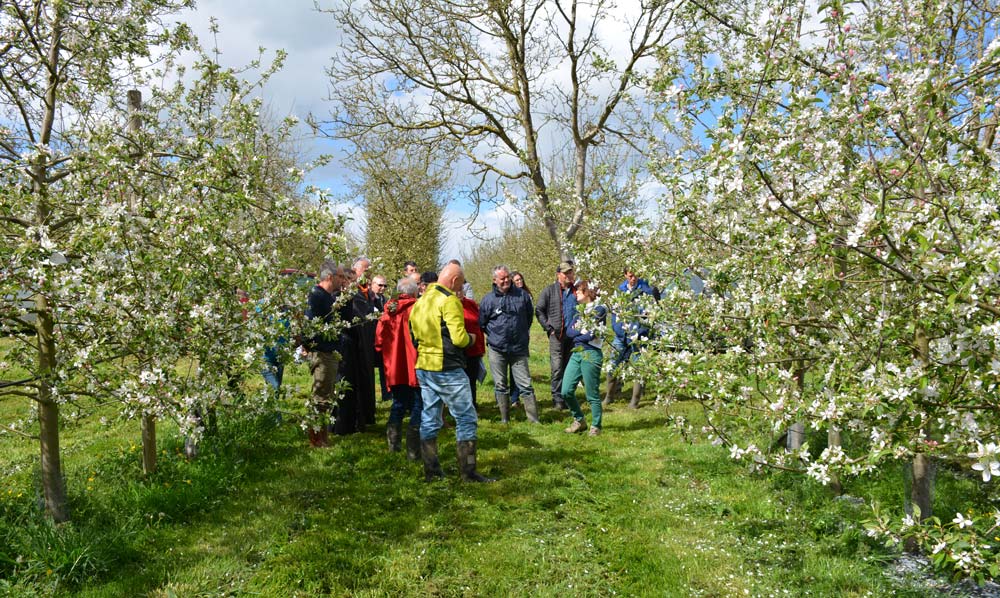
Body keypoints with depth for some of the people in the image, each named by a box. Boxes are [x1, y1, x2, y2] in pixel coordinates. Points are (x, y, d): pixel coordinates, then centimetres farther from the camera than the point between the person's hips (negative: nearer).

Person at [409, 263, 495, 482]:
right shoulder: (449, 300, -13)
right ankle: (469, 472, 2)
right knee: (466, 419, 0)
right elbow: (459, 338, -19)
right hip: (448, 370, -8)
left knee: (429, 419, 13)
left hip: (423, 367, 8)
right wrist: (470, 339, 1)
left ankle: (431, 471, 18)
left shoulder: (420, 301, 13)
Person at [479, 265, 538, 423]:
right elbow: (482, 323, 9)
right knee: (501, 385, 9)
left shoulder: (522, 295, 0)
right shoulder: (488, 299, -2)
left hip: (519, 349, 0)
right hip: (496, 349, 0)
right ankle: (504, 419, 20)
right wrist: (495, 335, 10)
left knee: (525, 385, 0)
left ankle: (534, 419, 5)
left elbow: (530, 315, 15)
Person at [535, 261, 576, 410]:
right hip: (557, 334, -3)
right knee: (557, 367, -7)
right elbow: (539, 310, 2)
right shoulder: (549, 291, 0)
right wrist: (548, 327, -6)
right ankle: (557, 398, -1)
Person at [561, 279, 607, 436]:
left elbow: (591, 335, -15)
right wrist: (581, 332, -10)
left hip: (591, 354, -7)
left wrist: (575, 334, -2)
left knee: (592, 394, 1)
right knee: (566, 391, 3)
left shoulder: (599, 310, -6)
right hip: (576, 353, 7)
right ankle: (579, 421, 22)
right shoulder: (577, 309, 15)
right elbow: (568, 331, 6)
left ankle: (596, 426, 17)